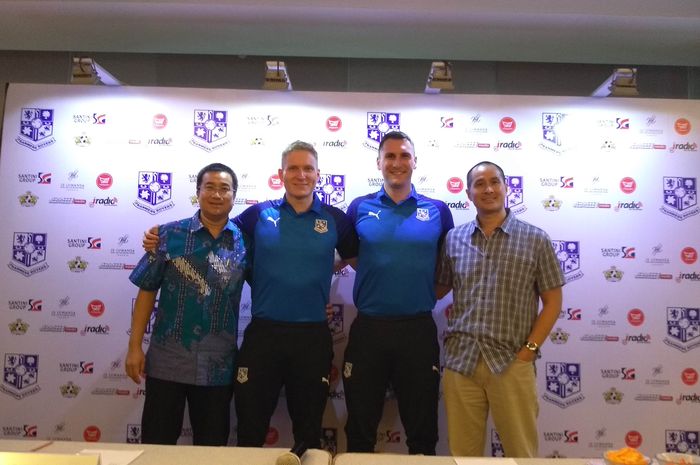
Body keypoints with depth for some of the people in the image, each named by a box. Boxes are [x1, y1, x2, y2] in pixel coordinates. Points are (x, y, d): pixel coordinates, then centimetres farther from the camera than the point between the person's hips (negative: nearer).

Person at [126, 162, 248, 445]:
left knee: (212, 445, 15)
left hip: (219, 366, 1)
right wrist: (135, 347, -3)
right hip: (167, 360, -1)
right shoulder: (170, 235, -2)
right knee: (157, 443, 12)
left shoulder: (244, 240, 1)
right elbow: (147, 291, 0)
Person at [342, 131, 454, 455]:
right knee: (360, 431, 15)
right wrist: (379, 276, 3)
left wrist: (427, 293, 0)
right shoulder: (359, 207, 2)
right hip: (368, 328, 0)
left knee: (422, 431, 15)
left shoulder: (437, 210, 3)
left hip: (419, 329, 0)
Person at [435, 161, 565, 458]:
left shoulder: (535, 239, 1)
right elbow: (438, 289, 16)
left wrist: (529, 350, -5)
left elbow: (552, 301, 2)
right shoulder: (453, 239, 8)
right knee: (462, 453, 12)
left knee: (521, 453, 10)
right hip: (460, 361, 2)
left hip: (512, 363, -2)